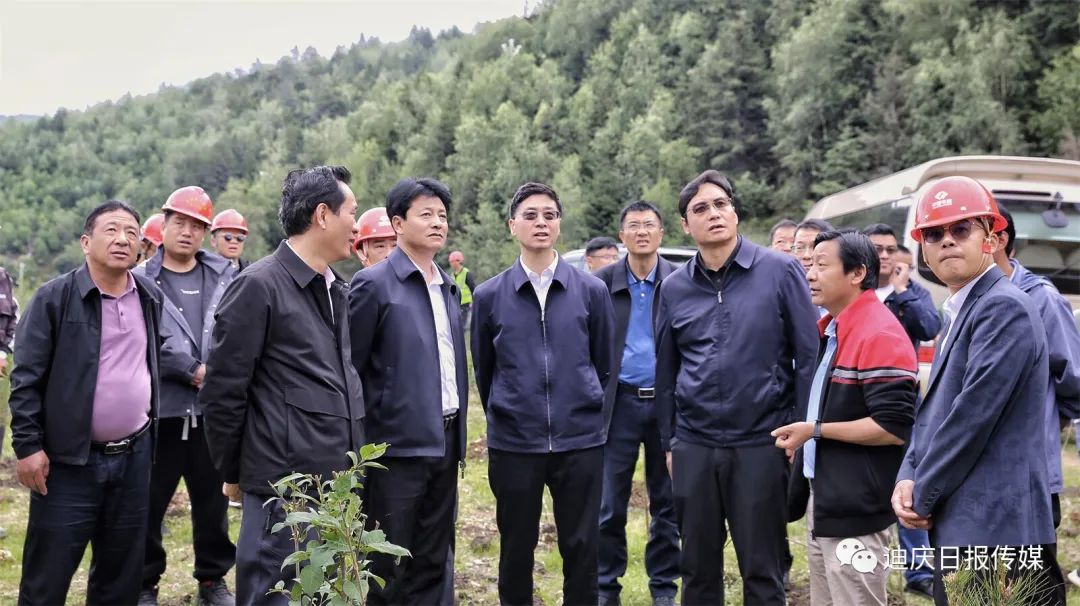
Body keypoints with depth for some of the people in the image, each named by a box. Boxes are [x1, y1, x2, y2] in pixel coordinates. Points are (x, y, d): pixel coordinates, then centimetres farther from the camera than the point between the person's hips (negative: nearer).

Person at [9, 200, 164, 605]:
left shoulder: (151, 298, 6)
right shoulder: (55, 297, -9)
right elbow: (26, 379, -9)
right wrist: (28, 445, -12)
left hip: (134, 457, 5)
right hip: (69, 460, -4)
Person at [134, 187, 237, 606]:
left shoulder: (224, 276, 7)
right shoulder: (141, 280, 0)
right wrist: (192, 372, -13)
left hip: (213, 407, 2)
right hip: (160, 408, -2)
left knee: (213, 499, 13)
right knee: (149, 501, 8)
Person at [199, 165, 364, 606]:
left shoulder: (337, 290, 13)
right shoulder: (258, 285, -11)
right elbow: (222, 392, -9)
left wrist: (350, 466, 17)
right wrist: (233, 473, 0)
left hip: (340, 483, 8)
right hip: (285, 487, -7)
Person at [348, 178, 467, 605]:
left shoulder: (448, 287, 13)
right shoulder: (373, 283, -8)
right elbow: (350, 369, -8)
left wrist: (458, 431, 13)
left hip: (445, 441, 7)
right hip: (399, 443, -6)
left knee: (432, 562, 15)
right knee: (389, 567, 5)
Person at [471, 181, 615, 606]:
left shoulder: (592, 291, 1)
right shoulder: (489, 296, 1)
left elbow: (605, 364, 9)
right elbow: (483, 370, 10)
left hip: (581, 441, 0)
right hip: (512, 444, 0)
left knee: (582, 548, 8)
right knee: (516, 550, 11)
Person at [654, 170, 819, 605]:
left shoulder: (780, 271, -4)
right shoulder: (674, 289, 6)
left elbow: (808, 355, -3)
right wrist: (668, 442, 13)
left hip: (762, 444, -3)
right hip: (694, 447, 3)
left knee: (762, 570, 8)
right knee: (698, 566, 13)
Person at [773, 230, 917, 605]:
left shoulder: (879, 334, -19)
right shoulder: (830, 329, 12)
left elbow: (894, 428, -24)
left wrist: (816, 430, -20)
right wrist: (804, 436, 11)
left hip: (855, 509, -10)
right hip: (824, 499, 10)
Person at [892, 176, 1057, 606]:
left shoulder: (1004, 307, -14)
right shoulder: (958, 314, 15)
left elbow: (973, 414, -20)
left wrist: (922, 496, -10)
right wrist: (908, 478, 0)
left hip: (993, 528, -9)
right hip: (958, 525, 9)